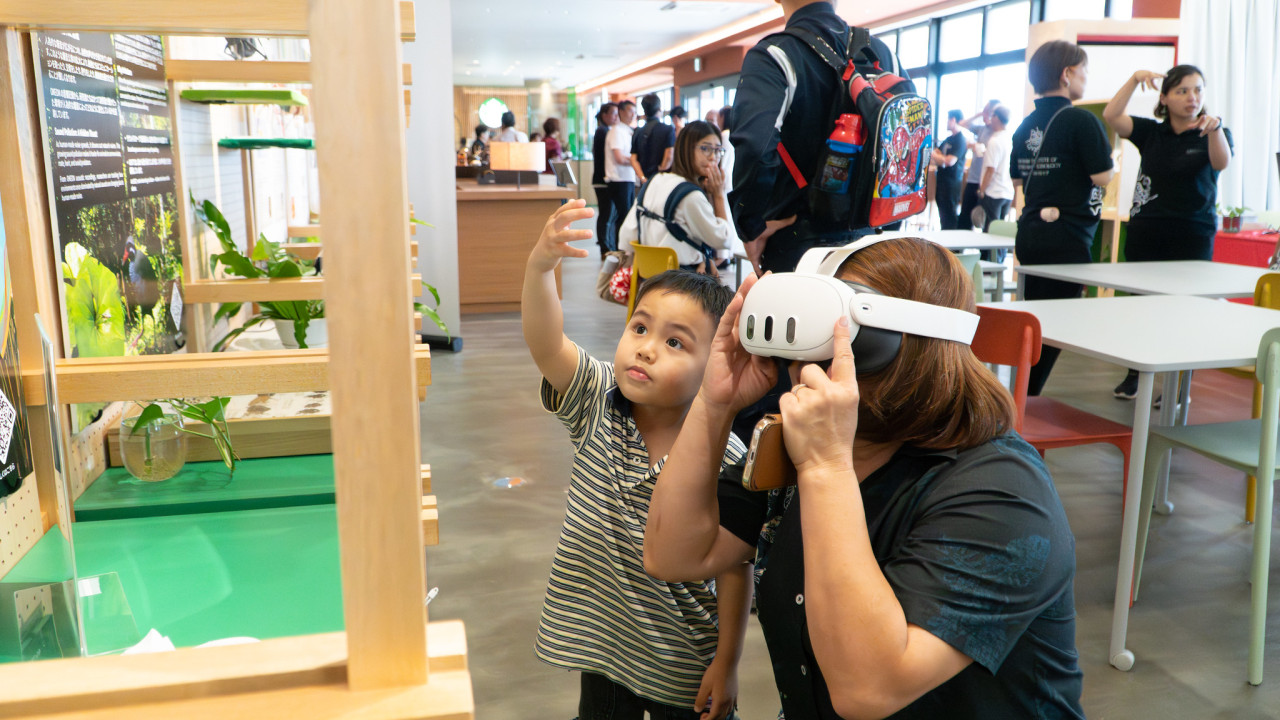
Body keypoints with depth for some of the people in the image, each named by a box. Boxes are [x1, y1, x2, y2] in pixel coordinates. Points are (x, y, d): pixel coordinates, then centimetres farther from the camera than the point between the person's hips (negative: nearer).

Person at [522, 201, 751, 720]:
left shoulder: (723, 460, -21)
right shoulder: (598, 403, -11)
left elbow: (733, 567, -14)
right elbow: (544, 342, -27)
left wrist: (727, 663, -8)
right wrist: (540, 264, -44)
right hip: (600, 643, 3)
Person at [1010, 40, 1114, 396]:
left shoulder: (1027, 124, 11)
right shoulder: (1081, 120, -12)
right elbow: (1102, 175, -14)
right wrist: (1106, 151, 5)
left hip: (1029, 234, 8)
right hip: (1066, 237, -8)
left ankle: (1022, 396, 21)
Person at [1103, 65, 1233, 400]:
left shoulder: (1211, 134, 1)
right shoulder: (1151, 132, 7)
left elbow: (1221, 163, -21)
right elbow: (1111, 115, -7)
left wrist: (1215, 128, -39)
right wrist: (1135, 79, -17)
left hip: (1192, 238, -2)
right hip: (1145, 236, 3)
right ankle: (1134, 376, 22)